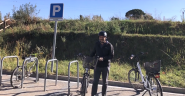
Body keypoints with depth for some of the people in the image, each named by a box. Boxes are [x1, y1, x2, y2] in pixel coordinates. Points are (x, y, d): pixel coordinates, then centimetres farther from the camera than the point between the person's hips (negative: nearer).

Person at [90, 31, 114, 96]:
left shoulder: (109, 45, -6)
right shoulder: (97, 44, 4)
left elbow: (111, 56, -9)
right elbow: (93, 53, 13)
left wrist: (103, 58, -23)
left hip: (105, 66, -2)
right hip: (97, 65, 2)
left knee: (105, 82, 10)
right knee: (95, 82, 0)